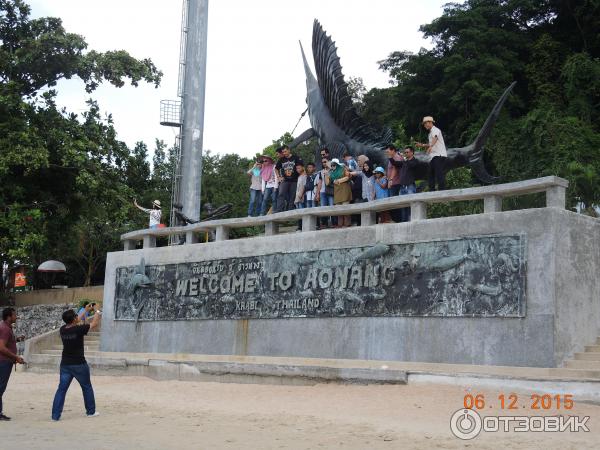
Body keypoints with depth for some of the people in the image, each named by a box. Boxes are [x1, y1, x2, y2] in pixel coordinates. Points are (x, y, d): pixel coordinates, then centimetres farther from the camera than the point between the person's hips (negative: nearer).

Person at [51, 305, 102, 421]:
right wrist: (97, 311, 9)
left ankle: (55, 415, -1)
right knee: (87, 387, 14)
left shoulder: (63, 329, -2)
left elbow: (74, 323, 18)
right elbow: (94, 324, -7)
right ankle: (91, 411, 24)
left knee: (61, 389, 5)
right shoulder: (78, 329, -18)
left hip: (65, 364, 5)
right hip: (79, 364, -4)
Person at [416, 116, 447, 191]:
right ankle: (432, 191, 12)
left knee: (440, 175, -15)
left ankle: (442, 190, -20)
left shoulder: (435, 130, -6)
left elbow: (435, 138, -28)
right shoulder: (431, 133, 24)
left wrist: (430, 147, -46)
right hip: (433, 156, 10)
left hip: (439, 155, -10)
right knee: (431, 175, 10)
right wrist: (422, 145, 18)